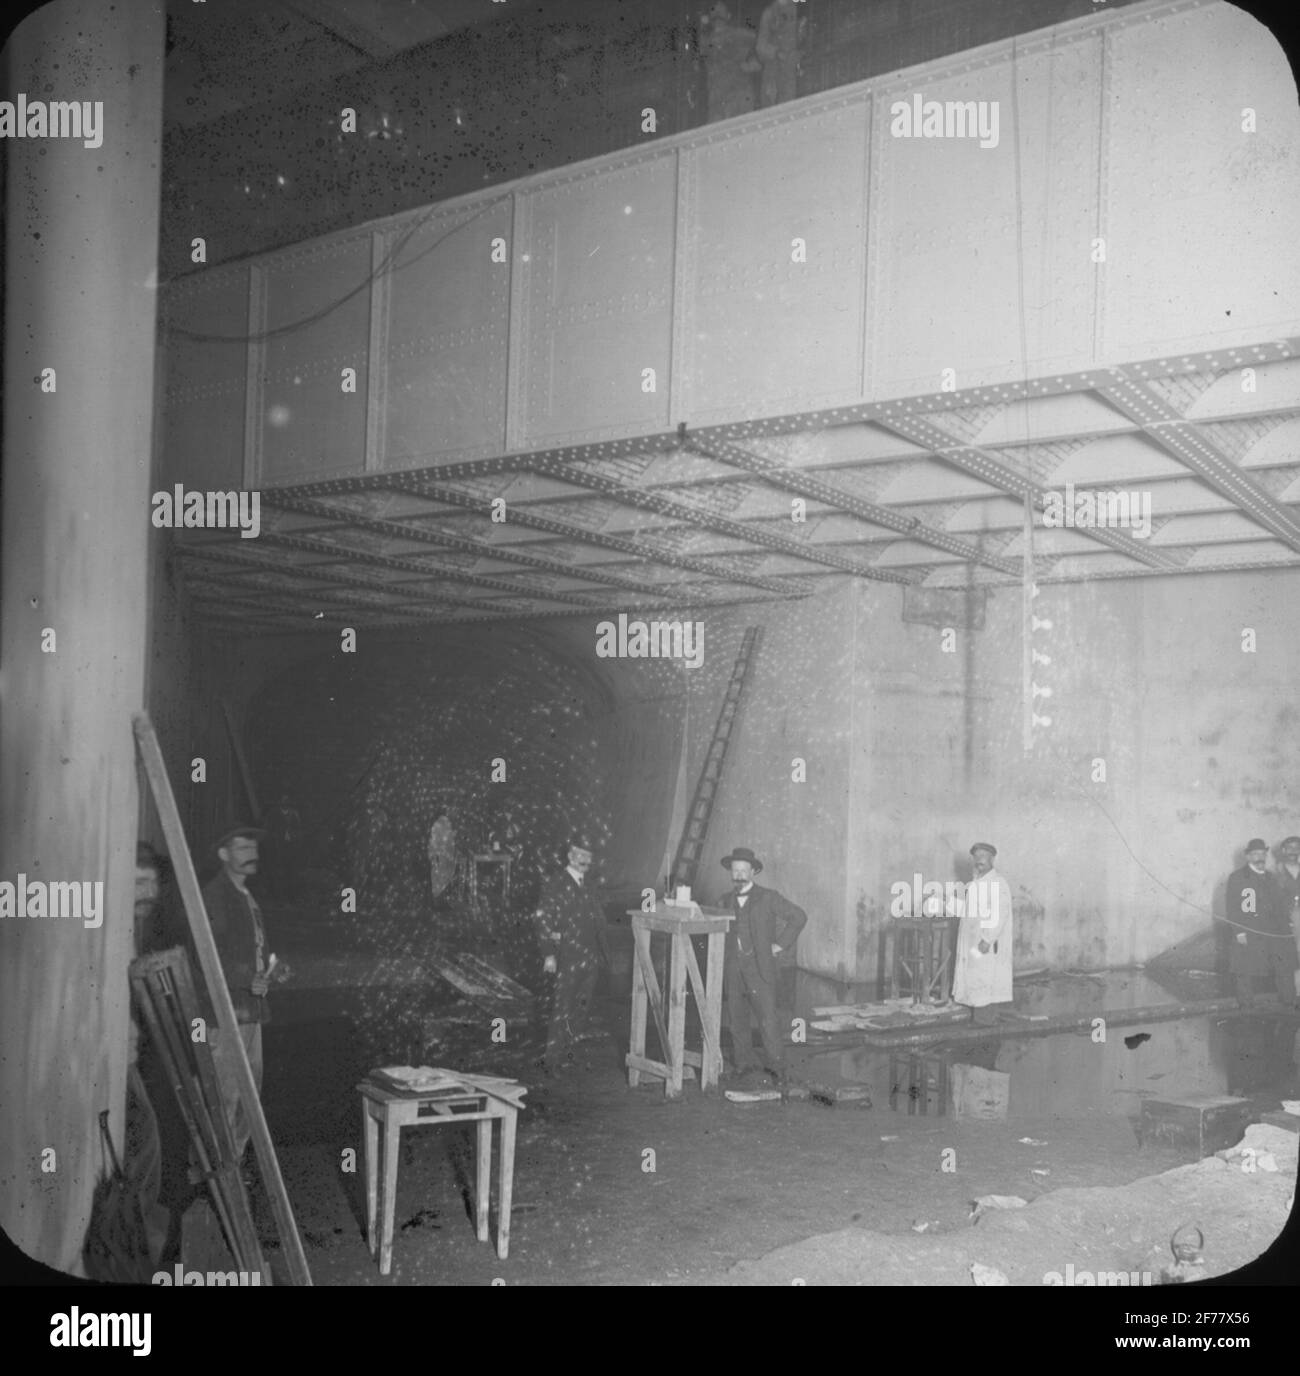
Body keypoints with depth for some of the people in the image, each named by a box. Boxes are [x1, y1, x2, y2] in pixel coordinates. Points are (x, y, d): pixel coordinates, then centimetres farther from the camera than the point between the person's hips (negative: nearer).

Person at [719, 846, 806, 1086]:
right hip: (733, 969, 5)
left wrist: (781, 944, -5)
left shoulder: (768, 898, -2)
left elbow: (798, 916, -1)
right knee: (737, 1020, 4)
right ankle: (745, 1065, 14)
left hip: (759, 968, -5)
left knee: (767, 1019, -10)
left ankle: (775, 1068, 0)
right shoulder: (727, 901, 13)